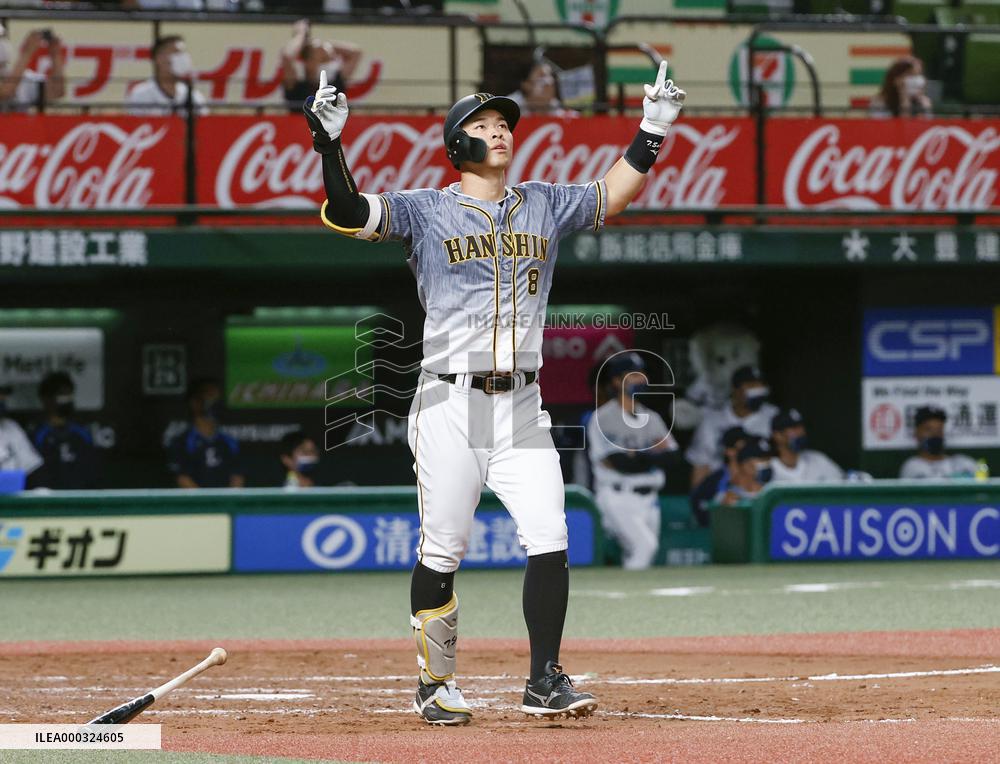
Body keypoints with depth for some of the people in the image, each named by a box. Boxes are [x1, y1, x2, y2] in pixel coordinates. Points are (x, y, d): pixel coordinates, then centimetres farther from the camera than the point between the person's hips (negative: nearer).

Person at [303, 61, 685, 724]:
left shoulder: (545, 206, 15)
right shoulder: (426, 210, 2)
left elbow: (613, 196, 18)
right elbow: (347, 214, -8)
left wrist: (652, 132, 8)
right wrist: (330, 142, -20)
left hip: (521, 407, 3)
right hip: (449, 404, -3)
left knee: (549, 540, -7)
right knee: (442, 551, 0)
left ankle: (545, 681, -1)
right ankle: (436, 682, 13)